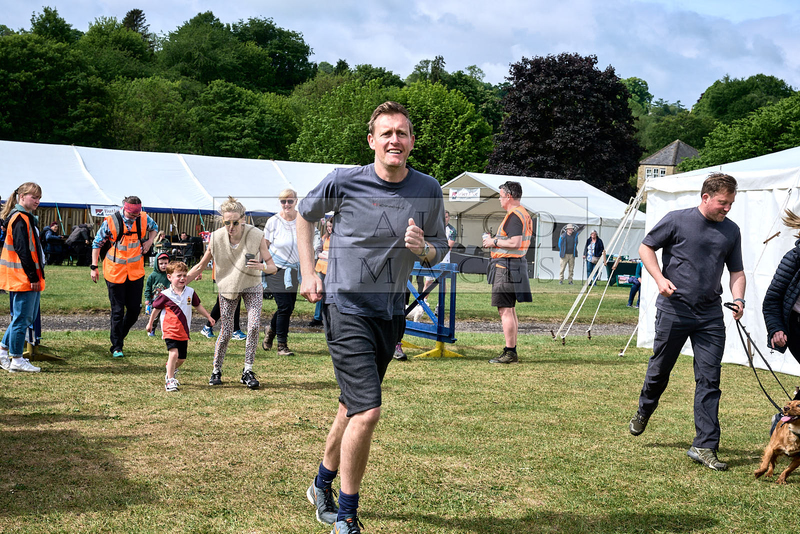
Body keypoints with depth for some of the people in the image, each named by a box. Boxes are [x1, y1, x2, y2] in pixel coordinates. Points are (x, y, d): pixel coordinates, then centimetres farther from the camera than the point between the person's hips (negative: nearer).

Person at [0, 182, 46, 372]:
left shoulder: (27, 218, 17)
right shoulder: (20, 220, -15)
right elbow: (23, 250, -20)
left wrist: (36, 276, 18)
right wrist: (33, 277, -19)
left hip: (29, 278, 10)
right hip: (23, 278, -10)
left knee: (25, 317, 17)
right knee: (22, 318, -3)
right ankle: (17, 360, 4)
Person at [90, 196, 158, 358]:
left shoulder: (144, 219, -3)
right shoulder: (110, 222, -12)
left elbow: (154, 228, 21)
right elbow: (97, 243, 0)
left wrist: (149, 241, 2)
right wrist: (94, 267, -2)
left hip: (136, 272, 3)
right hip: (115, 272, -3)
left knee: (135, 308, 5)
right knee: (117, 311, 1)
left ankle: (120, 336, 30)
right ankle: (116, 346, 11)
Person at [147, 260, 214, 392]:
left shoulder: (190, 292, 1)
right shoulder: (165, 295, -10)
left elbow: (198, 305, 19)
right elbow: (156, 309, 6)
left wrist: (208, 317, 23)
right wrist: (150, 323, 16)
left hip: (184, 332, 5)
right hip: (170, 330, -5)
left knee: (181, 359, 12)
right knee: (174, 353, -22)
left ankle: (170, 373, 42)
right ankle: (169, 381, -13)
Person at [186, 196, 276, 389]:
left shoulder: (255, 236, -23)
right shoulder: (216, 238, -19)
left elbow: (273, 267, -20)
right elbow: (200, 266, -5)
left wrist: (261, 266, -43)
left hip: (251, 286, 0)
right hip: (227, 287, 0)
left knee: (254, 325, -19)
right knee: (226, 332, -3)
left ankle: (248, 371, -7)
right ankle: (216, 370, 19)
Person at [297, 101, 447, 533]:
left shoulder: (429, 191, -1)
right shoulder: (344, 182, -10)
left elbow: (439, 250, 10)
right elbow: (305, 215, 9)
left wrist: (423, 249, -14)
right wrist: (308, 273, 4)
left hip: (391, 312, 5)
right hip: (346, 307, -5)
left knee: (353, 408, 18)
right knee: (367, 412, -15)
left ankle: (322, 486, 42)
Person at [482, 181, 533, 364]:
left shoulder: (514, 215, -15)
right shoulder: (524, 214, 18)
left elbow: (515, 243, -25)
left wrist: (494, 242, -12)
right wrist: (495, 241, 16)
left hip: (506, 265, -11)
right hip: (518, 264, 11)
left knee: (505, 311, -8)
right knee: (510, 311, 15)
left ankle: (509, 352, -8)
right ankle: (512, 351, 20)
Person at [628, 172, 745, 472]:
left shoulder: (731, 231, 8)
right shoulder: (677, 220, -4)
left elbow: (736, 271, 14)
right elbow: (646, 248, 3)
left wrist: (738, 299, -4)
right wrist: (660, 279, -11)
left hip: (710, 315, 3)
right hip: (673, 309, -3)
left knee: (709, 380, -2)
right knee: (659, 370, 11)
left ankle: (705, 446, 1)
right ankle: (644, 411, 41)